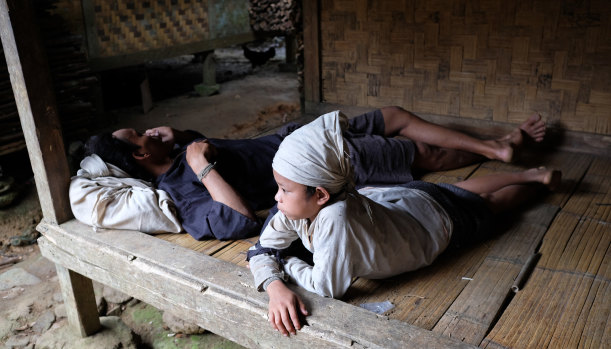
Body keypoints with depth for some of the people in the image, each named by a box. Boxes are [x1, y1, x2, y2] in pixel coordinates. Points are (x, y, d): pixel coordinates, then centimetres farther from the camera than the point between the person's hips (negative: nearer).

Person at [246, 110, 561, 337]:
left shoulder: (336, 217, -49)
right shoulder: (299, 206, -27)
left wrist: (288, 262, -26)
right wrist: (276, 287, -39)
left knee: (489, 202, 25)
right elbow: (262, 250, -20)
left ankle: (536, 177, 53)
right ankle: (529, 174, 54)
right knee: (465, 189, 32)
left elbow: (328, 286, -42)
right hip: (405, 195, 5)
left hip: (438, 215, -5)